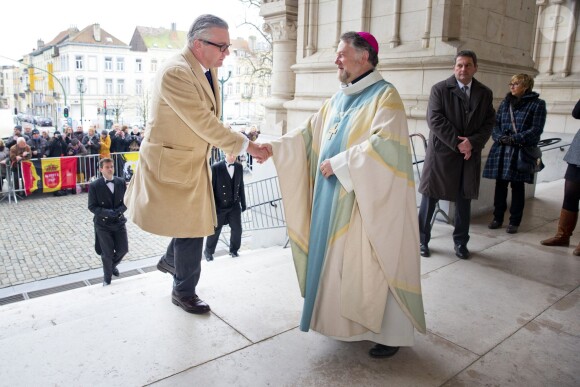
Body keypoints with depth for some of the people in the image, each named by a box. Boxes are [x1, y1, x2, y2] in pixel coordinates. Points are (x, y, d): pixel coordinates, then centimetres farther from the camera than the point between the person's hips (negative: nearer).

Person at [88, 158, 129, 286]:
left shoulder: (121, 182, -1)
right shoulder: (94, 185, -11)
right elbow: (92, 207, -10)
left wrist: (119, 210, -16)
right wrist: (107, 212, -25)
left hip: (119, 221, 3)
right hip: (103, 224, -3)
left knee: (123, 249, 7)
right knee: (107, 254, 6)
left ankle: (113, 265, 41)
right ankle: (107, 279, 30)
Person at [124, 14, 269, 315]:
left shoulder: (207, 70, 3)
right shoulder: (175, 73, -25)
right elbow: (205, 124, -27)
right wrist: (248, 146, -23)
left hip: (192, 161, 9)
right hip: (172, 164, -8)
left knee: (195, 220, 20)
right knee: (192, 228, 3)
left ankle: (170, 260, 47)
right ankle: (184, 292, 25)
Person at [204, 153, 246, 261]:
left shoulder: (239, 167, 3)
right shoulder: (216, 167, -11)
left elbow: (241, 186, 9)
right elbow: (211, 188, -9)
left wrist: (243, 203, 11)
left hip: (234, 205, 3)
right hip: (219, 206, -3)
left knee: (237, 229, -1)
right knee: (215, 230, 7)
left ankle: (233, 250, 22)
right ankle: (208, 252, 28)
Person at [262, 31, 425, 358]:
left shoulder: (385, 96, -10)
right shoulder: (338, 99, 13)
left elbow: (385, 144, -23)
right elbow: (309, 134, 13)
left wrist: (339, 163, -19)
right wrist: (275, 148, 2)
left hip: (370, 201, -7)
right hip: (337, 199, 7)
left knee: (373, 264, 1)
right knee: (341, 260, 14)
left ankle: (393, 333, 18)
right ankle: (348, 321, 32)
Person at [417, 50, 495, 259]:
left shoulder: (485, 93, 10)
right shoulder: (440, 89, -1)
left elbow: (489, 123, 5)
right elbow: (435, 120, -11)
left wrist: (472, 142, -12)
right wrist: (457, 143, -15)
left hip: (470, 155, 4)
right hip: (441, 153, -3)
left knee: (464, 201, 10)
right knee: (430, 198, 2)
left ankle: (461, 242, 25)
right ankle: (422, 240, 16)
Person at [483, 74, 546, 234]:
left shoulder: (537, 104, 1)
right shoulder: (505, 102, 14)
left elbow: (536, 130, -6)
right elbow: (495, 124, 8)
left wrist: (514, 139, -17)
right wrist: (500, 137, -11)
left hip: (522, 153, -3)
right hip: (501, 151, 4)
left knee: (517, 186, 3)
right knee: (500, 184, 7)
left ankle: (514, 221, 12)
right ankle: (498, 217, 18)